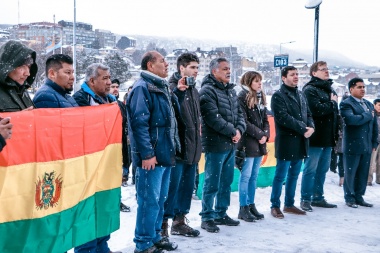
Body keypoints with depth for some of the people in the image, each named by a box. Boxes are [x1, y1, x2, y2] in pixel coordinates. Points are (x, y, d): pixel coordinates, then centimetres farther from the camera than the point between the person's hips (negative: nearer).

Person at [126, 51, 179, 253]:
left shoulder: (161, 87, 18)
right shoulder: (142, 88, -13)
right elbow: (139, 123, -20)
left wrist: (172, 146, 20)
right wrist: (147, 153, -23)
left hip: (164, 153, 10)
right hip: (152, 156, -10)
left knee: (160, 198, 16)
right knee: (149, 200, -3)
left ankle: (155, 236, 28)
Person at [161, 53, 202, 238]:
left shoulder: (193, 90, 17)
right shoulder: (172, 87, -10)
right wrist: (177, 90, -36)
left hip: (192, 148, 9)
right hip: (177, 148, -9)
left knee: (187, 186, 15)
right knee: (172, 188, -4)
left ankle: (179, 222, 28)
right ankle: (162, 225, 6)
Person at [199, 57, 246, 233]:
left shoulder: (231, 90, 16)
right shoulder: (207, 91, -11)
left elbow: (239, 113, 15)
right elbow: (213, 118, -20)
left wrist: (239, 130, -4)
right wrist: (232, 132, -13)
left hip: (231, 144, 8)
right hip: (215, 144, -8)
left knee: (226, 182, 15)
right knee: (212, 184, -2)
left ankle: (221, 214, 27)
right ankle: (207, 217, 9)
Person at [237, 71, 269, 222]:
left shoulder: (260, 97, 15)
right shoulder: (242, 97, -9)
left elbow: (265, 119, 15)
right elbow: (244, 122, -15)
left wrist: (265, 135, -2)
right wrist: (259, 134, -13)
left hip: (259, 143, 8)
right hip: (247, 143, -8)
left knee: (254, 176, 12)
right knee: (246, 176, -3)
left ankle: (251, 205, 20)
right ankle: (243, 208, 4)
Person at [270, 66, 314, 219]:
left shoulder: (301, 95, 17)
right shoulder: (278, 96, -7)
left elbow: (308, 114, 15)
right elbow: (283, 117, -17)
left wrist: (311, 127, -6)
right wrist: (303, 128, -18)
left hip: (301, 142, 7)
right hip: (286, 142, -7)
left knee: (294, 175, 14)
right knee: (280, 176, -1)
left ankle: (289, 204, 25)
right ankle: (275, 206, 9)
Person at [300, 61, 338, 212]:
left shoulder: (329, 89, 18)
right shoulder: (310, 90, -9)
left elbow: (334, 112, 24)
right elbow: (316, 109, -24)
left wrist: (335, 134, 14)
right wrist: (332, 103, -7)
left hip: (328, 137, 8)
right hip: (315, 137, -8)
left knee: (322, 169, 14)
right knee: (310, 169, -3)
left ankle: (318, 197, 24)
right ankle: (306, 200, 5)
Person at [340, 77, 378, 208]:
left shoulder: (369, 104, 16)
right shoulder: (346, 103, -7)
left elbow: (374, 125, 19)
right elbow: (350, 119, -26)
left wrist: (374, 143, 12)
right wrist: (368, 115, -12)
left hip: (367, 146, 7)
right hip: (352, 145, -6)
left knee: (363, 174, 11)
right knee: (350, 173, 3)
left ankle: (359, 197, 22)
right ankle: (349, 198, 14)